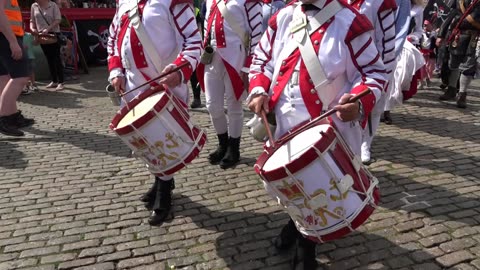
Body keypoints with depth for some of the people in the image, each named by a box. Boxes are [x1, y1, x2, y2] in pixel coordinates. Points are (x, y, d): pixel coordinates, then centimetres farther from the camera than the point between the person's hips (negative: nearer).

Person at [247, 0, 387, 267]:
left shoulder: (350, 22, -11)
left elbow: (374, 72, -7)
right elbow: (262, 59, 14)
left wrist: (360, 102, -27)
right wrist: (258, 90, -5)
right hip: (283, 124, 5)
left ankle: (307, 239, 40)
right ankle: (298, 222, 54)